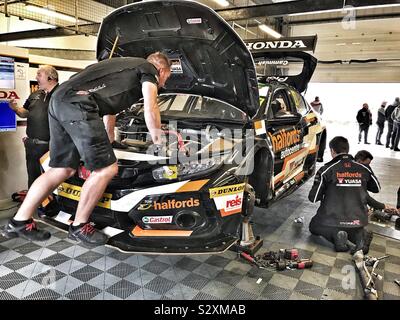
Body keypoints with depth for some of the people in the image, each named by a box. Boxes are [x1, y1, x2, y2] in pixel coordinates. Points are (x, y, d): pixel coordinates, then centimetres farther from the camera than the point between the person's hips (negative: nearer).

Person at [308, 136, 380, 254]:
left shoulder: (326, 170, -12)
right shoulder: (364, 169, -1)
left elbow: (313, 198, -7)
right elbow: (376, 188, 17)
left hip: (332, 220, -4)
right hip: (358, 221, 4)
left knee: (314, 227, 26)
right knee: (354, 229, 38)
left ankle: (335, 235, -4)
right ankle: (360, 236, 3)